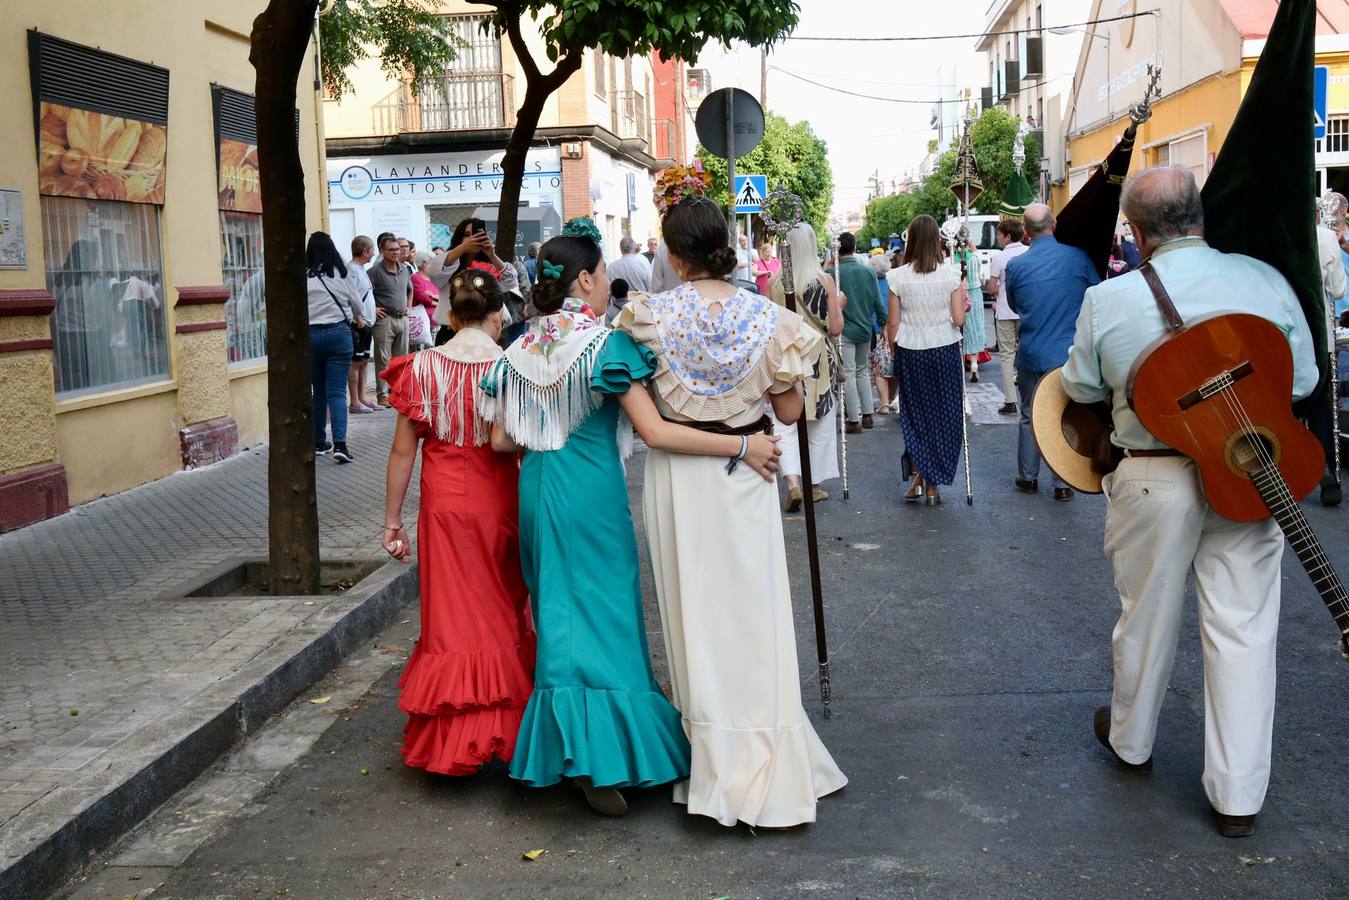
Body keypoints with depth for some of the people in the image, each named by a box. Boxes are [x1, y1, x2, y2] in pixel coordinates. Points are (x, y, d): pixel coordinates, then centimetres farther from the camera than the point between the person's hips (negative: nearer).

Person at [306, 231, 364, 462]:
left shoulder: (303, 277, -4)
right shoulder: (341, 274, -1)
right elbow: (356, 302, 11)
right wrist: (359, 318, 32)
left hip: (310, 334, 1)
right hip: (338, 332, -1)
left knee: (319, 391, 14)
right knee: (337, 391, -3)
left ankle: (319, 442, 20)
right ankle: (339, 444, -14)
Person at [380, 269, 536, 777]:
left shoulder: (423, 367, -5)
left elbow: (403, 450, -3)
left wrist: (392, 519, 5)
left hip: (445, 506, 0)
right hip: (500, 503, 0)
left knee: (454, 618, 8)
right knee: (505, 614, 16)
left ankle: (455, 739, 12)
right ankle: (507, 728, 26)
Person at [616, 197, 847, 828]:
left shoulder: (650, 317, -9)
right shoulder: (767, 318, -8)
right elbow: (789, 412, -1)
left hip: (676, 476, 0)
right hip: (742, 475, 0)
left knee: (694, 616, 11)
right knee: (752, 615, 7)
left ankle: (714, 765, 21)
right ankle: (766, 775, 12)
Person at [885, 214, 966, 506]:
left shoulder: (898, 277, -7)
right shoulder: (950, 273, -6)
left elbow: (893, 324, -4)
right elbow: (959, 319, -7)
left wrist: (892, 349, 12)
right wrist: (964, 303, 15)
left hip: (911, 352, 0)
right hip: (945, 350, 0)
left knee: (914, 415, 16)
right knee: (943, 415, 10)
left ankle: (919, 475, 8)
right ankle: (933, 484, 14)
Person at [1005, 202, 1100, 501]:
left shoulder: (1015, 266, -6)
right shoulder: (1078, 257, -8)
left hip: (1031, 354, 1)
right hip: (1069, 353, -1)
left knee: (1030, 416, 16)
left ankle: (1028, 477, 25)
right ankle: (1063, 484, 11)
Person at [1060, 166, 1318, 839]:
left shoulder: (1108, 299, -12)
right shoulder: (1266, 280, -10)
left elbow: (1081, 389, 2)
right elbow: (1301, 381, 1)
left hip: (1153, 479, 0)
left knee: (1147, 616, 18)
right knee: (1242, 628, 7)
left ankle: (1131, 740, 40)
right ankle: (1237, 795, 15)